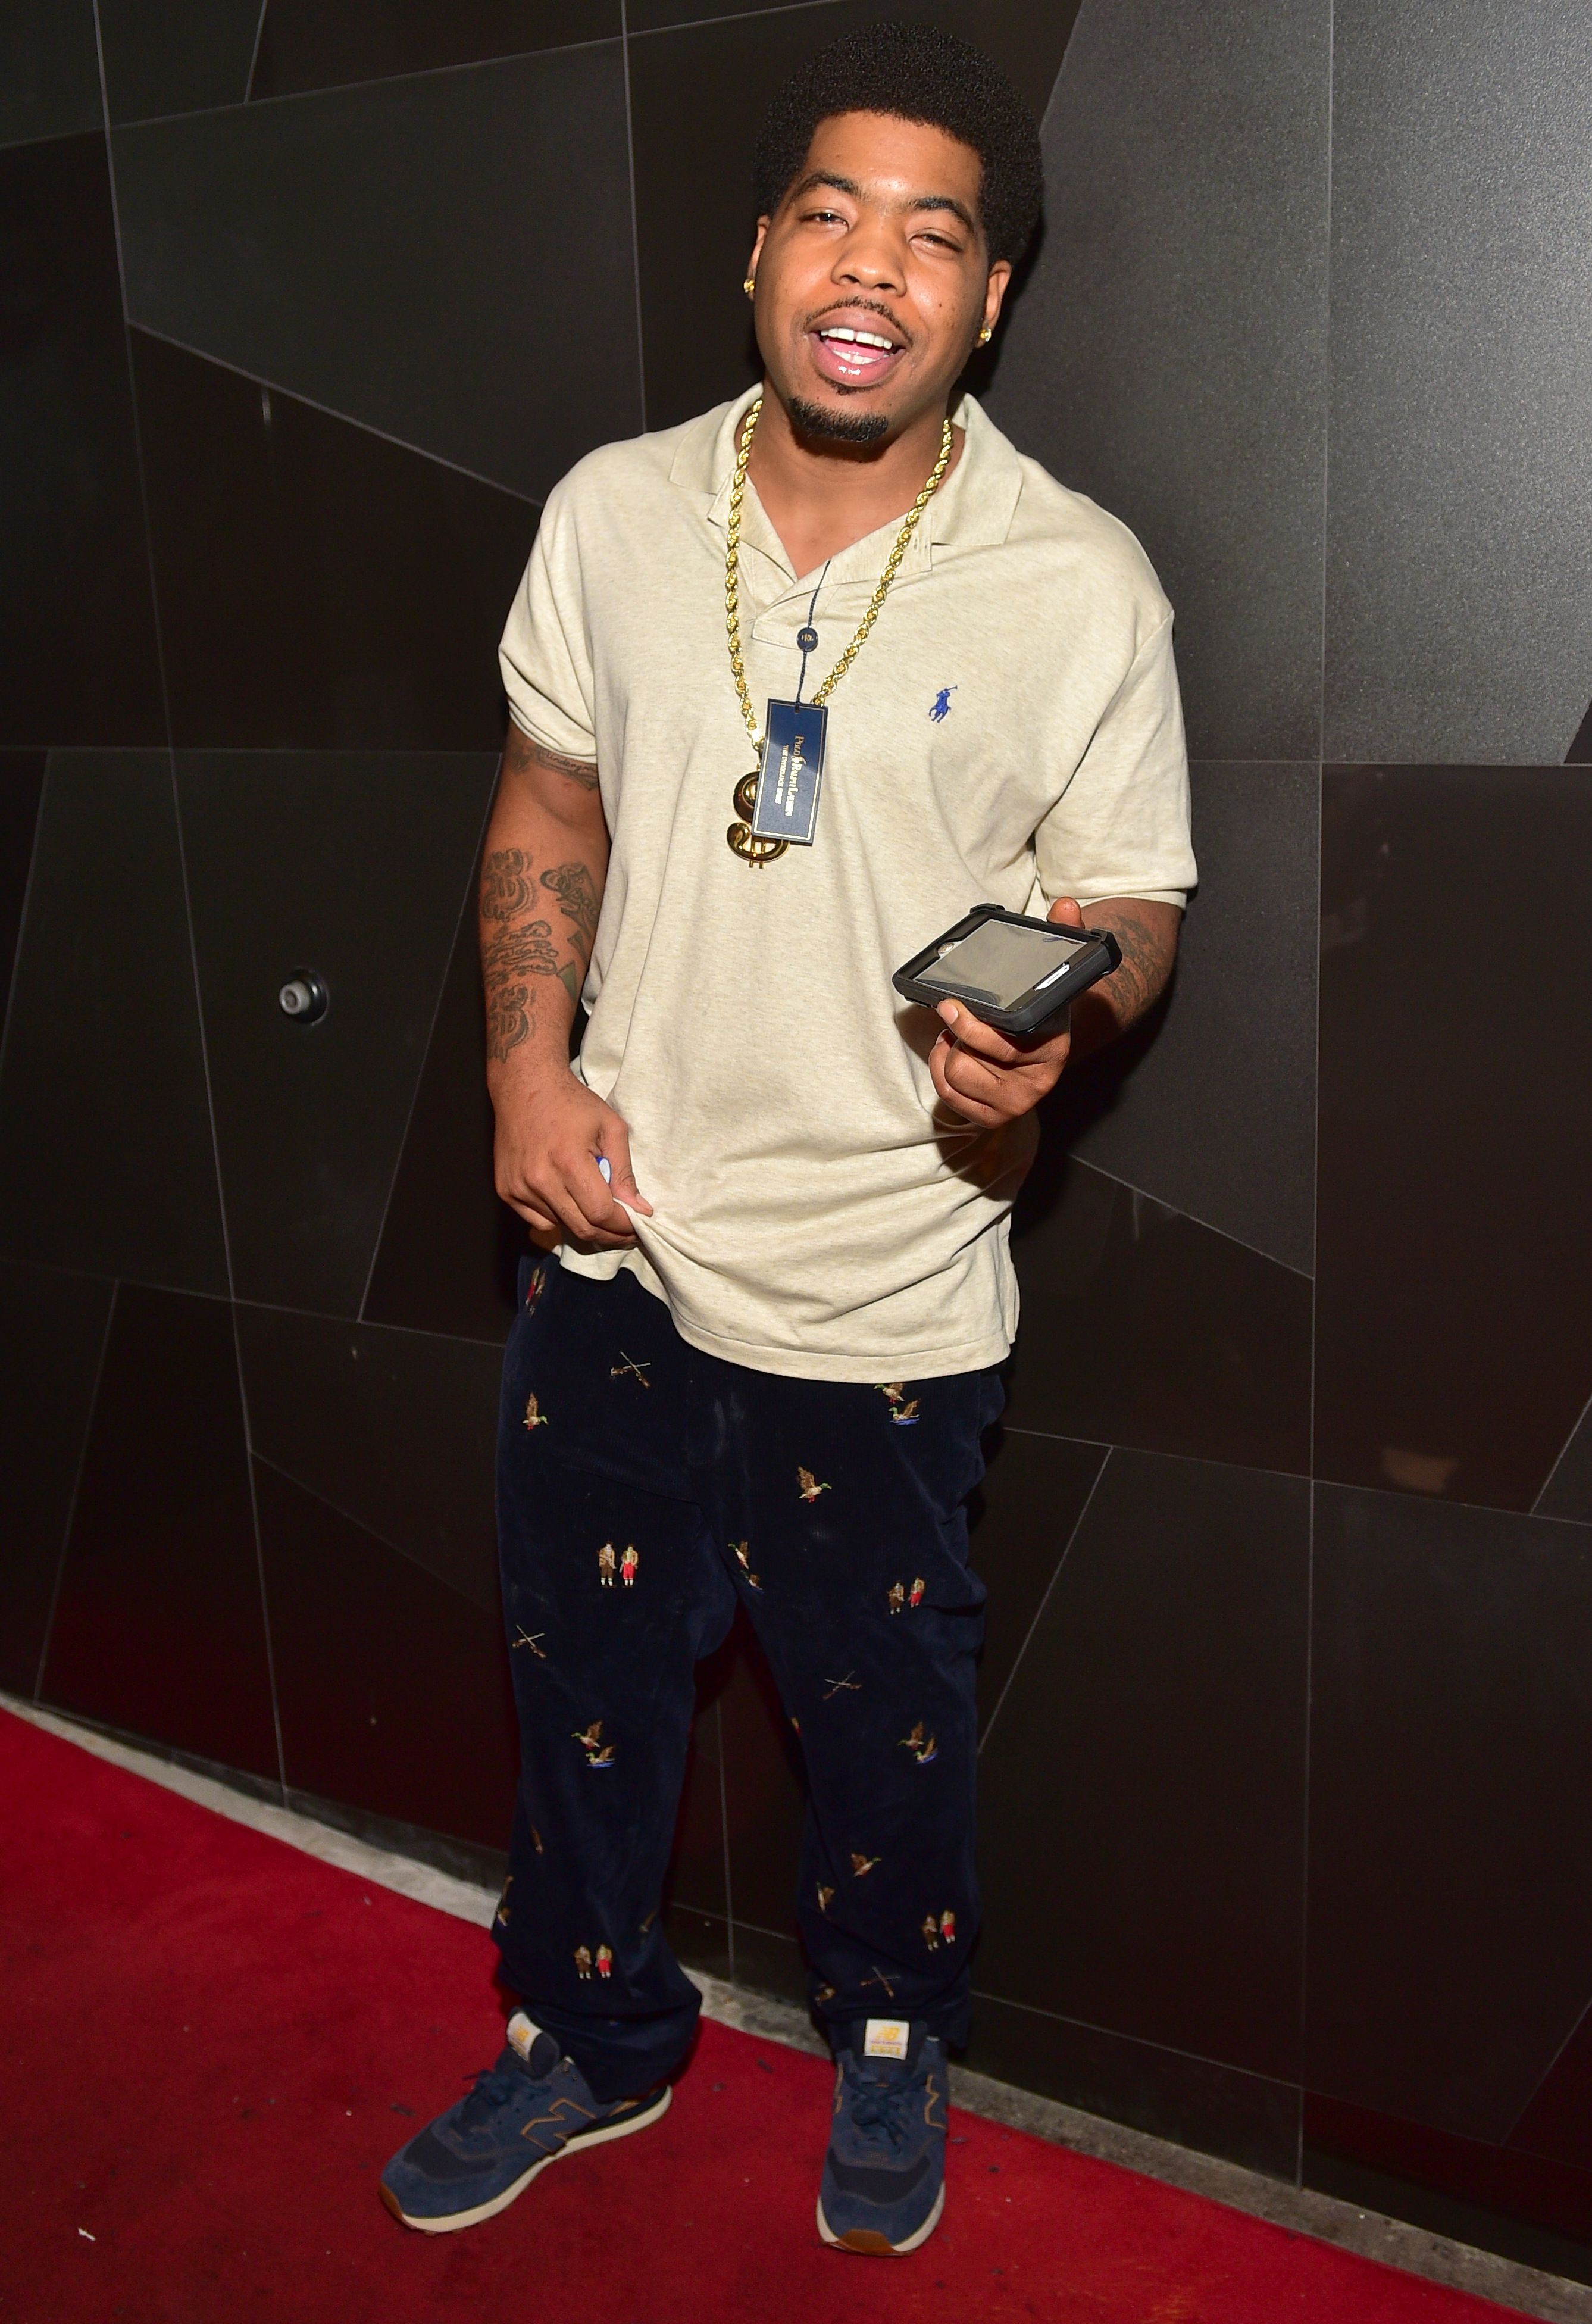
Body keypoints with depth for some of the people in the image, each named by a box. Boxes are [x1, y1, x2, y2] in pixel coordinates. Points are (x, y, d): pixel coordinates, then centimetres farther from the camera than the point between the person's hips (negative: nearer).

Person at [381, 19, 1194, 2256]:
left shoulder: (1081, 585, -11)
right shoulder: (614, 512, -2)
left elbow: (1129, 909, -4)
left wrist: (1049, 1024, -26)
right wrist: (529, 1063, -3)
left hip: (885, 1283, -3)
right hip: (614, 1241, 3)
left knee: (884, 1713, 16)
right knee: (585, 1677, 19)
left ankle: (891, 2042, 48)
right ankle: (592, 2038, 47)